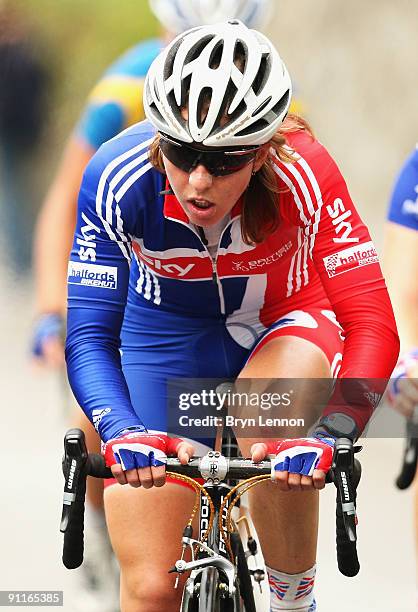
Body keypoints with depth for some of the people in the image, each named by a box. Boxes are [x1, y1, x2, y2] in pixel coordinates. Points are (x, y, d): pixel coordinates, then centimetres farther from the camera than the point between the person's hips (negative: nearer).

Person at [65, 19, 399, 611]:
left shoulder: (303, 174, -33)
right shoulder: (117, 180, -31)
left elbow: (373, 327, -33)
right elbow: (90, 337, -28)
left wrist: (329, 433, -49)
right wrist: (121, 431, -48)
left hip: (284, 323, -1)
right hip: (168, 335, 1)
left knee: (272, 432, -37)